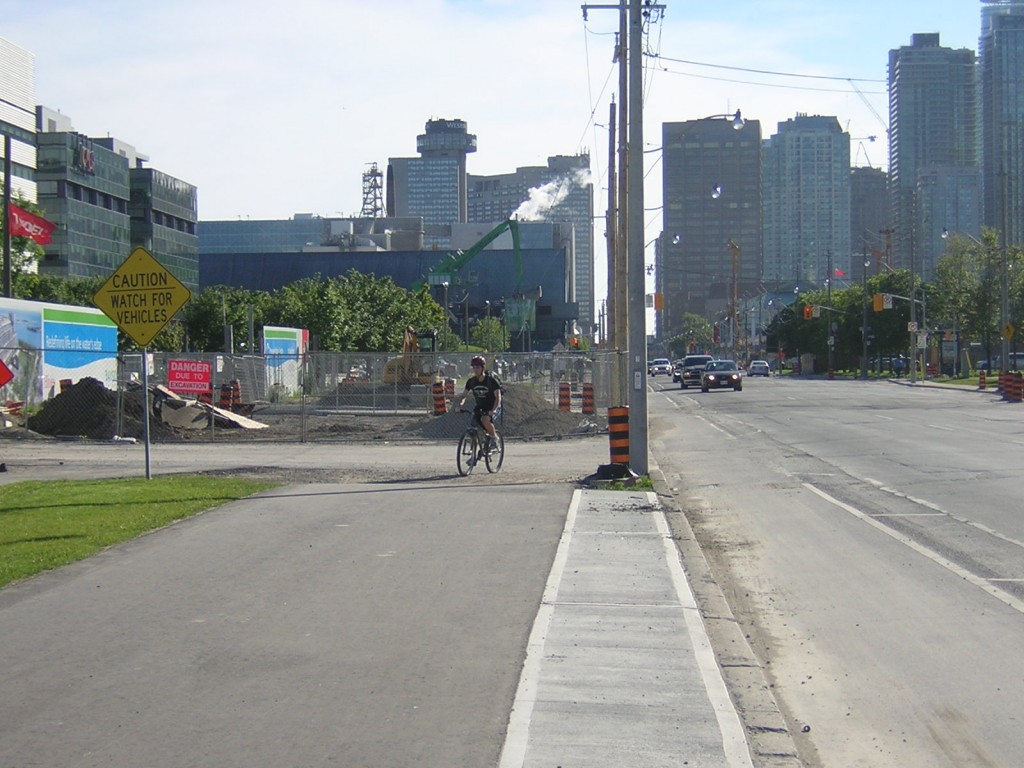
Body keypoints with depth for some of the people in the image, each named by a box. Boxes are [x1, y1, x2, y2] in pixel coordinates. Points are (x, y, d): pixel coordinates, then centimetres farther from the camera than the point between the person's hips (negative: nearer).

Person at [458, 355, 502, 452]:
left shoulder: (491, 379, -18)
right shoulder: (471, 381, -4)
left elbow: (498, 397, -21)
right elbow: (464, 394, 1)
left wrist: (493, 410, -37)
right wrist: (461, 403, -22)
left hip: (492, 407, -5)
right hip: (480, 407, 5)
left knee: (485, 419, -35)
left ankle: (494, 436, -9)